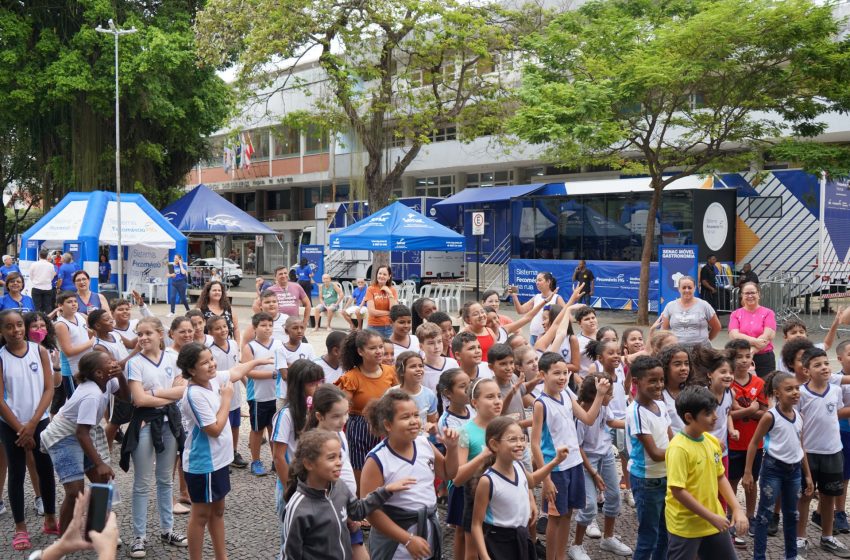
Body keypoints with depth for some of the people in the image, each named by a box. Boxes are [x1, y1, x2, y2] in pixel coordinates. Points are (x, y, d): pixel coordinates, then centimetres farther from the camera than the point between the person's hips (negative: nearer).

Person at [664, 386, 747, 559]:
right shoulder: (679, 448, -22)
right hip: (686, 526, -7)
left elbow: (720, 477, 12)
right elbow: (678, 491, -23)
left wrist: (737, 509, 1)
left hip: (713, 522, 7)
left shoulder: (712, 441, 1)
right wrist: (711, 517, -19)